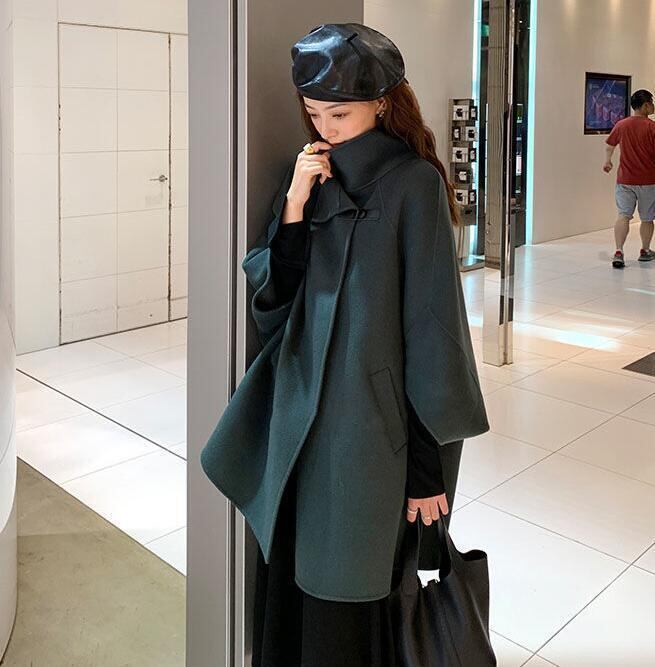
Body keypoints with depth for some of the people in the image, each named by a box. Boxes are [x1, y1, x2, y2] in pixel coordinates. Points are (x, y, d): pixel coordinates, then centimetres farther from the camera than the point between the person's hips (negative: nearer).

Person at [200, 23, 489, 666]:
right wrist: (294, 206, -11)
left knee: (347, 611, 5)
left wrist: (429, 464, -13)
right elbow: (268, 294, 3)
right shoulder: (313, 175, 8)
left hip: (373, 419, -5)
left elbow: (432, 325, -13)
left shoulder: (413, 184, -10)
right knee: (289, 586, 16)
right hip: (300, 412, 6)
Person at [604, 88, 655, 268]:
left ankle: (618, 252, -19)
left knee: (623, 216, -2)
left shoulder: (621, 125, 2)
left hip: (625, 179, 3)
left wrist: (608, 162, 35)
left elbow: (610, 146, 16)